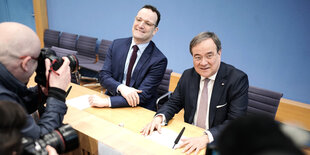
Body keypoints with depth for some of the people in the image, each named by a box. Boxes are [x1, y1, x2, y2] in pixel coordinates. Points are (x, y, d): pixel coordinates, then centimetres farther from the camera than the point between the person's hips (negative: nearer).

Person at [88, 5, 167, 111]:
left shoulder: (159, 60, -12)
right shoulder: (117, 44, 2)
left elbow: (142, 96, -17)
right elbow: (103, 75, -2)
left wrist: (106, 101, -24)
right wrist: (121, 87, -23)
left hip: (140, 111, -3)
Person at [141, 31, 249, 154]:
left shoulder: (238, 79, -12)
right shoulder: (188, 75, 3)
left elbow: (235, 122, -17)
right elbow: (174, 103, 9)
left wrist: (206, 138, -31)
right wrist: (159, 117, -12)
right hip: (189, 138, 4)